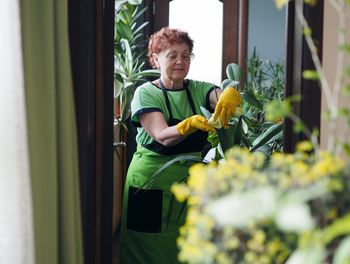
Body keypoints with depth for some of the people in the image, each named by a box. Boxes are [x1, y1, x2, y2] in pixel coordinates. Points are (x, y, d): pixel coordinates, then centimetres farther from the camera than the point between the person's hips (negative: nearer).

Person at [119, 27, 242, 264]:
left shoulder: (198, 90, 6)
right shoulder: (146, 93, -6)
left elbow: (225, 99, -14)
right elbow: (164, 137, -20)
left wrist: (231, 94, -37)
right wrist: (191, 124, -38)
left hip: (190, 180, 4)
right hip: (153, 181, -3)